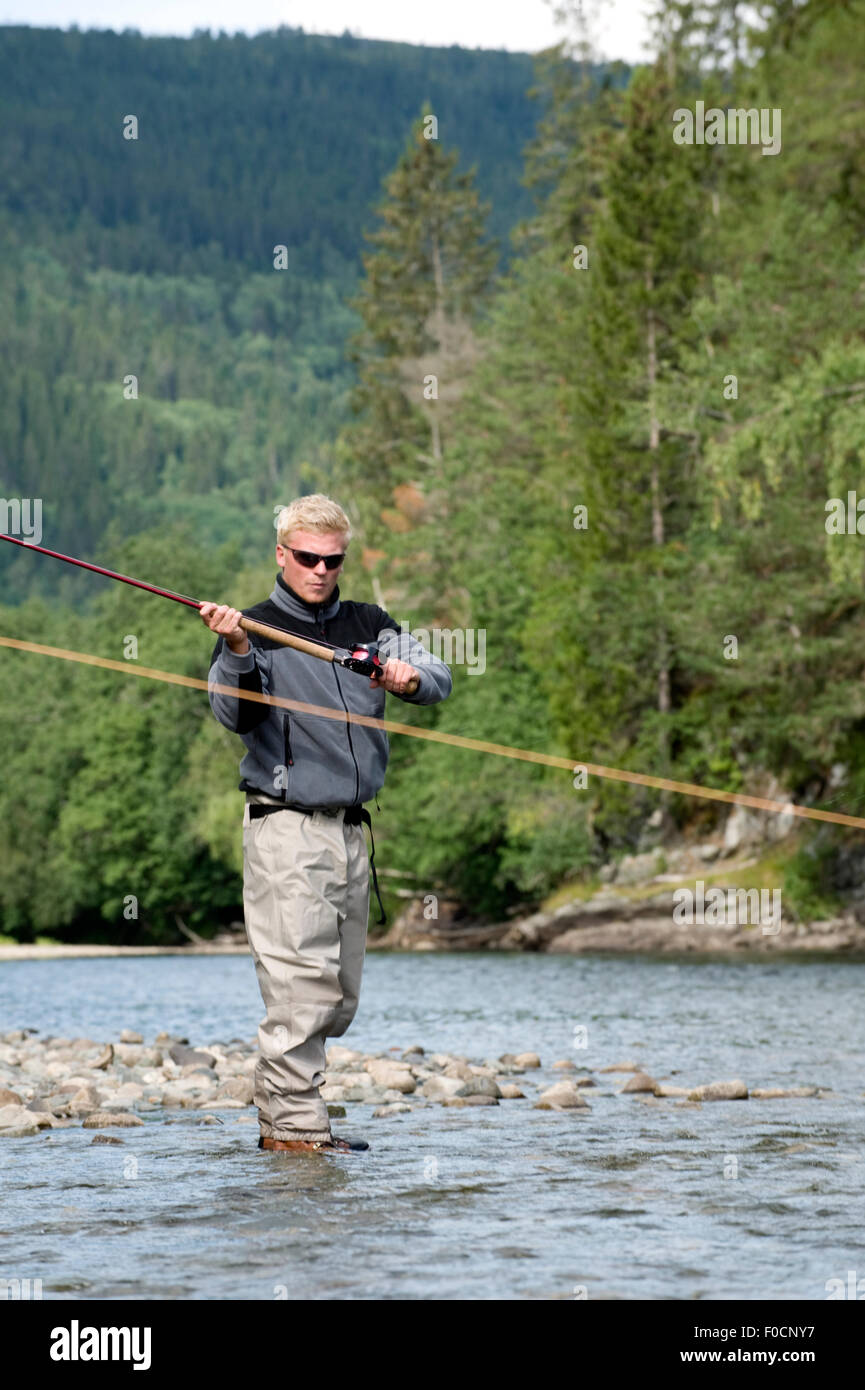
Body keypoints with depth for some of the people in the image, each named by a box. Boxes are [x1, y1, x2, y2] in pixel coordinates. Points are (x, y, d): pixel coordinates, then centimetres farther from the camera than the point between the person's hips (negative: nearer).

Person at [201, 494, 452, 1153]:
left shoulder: (368, 625, 13)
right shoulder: (256, 629, -2)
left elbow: (440, 678, 5)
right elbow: (234, 715, -16)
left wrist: (411, 676, -17)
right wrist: (235, 652, -33)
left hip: (351, 828, 6)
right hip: (286, 829, -6)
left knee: (340, 995, 9)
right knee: (302, 983, -13)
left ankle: (285, 1112, 19)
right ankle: (293, 1123, -9)